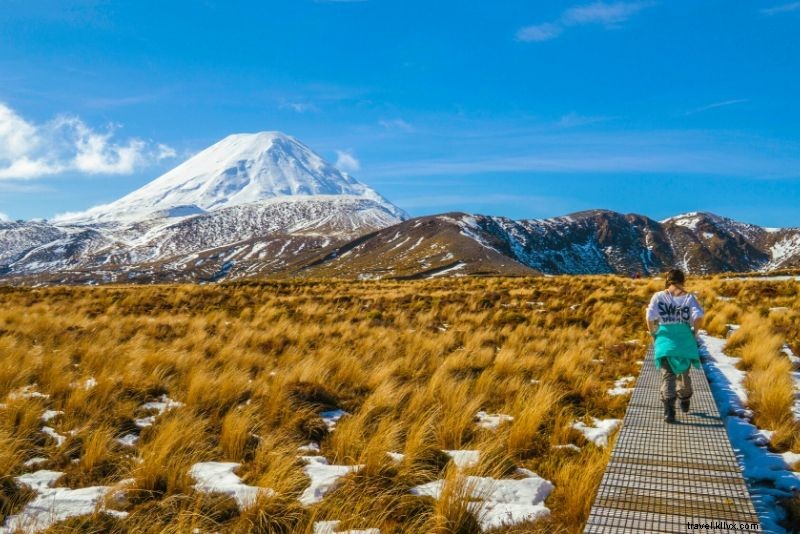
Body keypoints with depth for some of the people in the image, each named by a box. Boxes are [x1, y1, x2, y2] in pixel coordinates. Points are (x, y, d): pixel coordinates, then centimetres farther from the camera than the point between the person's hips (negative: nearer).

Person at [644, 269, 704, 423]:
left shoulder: (658, 296, 0)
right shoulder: (689, 297, 1)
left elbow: (650, 317, -9)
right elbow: (698, 317, -12)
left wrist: (653, 334, 4)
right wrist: (694, 331, 4)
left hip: (665, 338, -1)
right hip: (685, 339, 1)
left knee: (667, 375, 1)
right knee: (683, 372, 22)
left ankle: (669, 409, -16)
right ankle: (684, 402, 41)